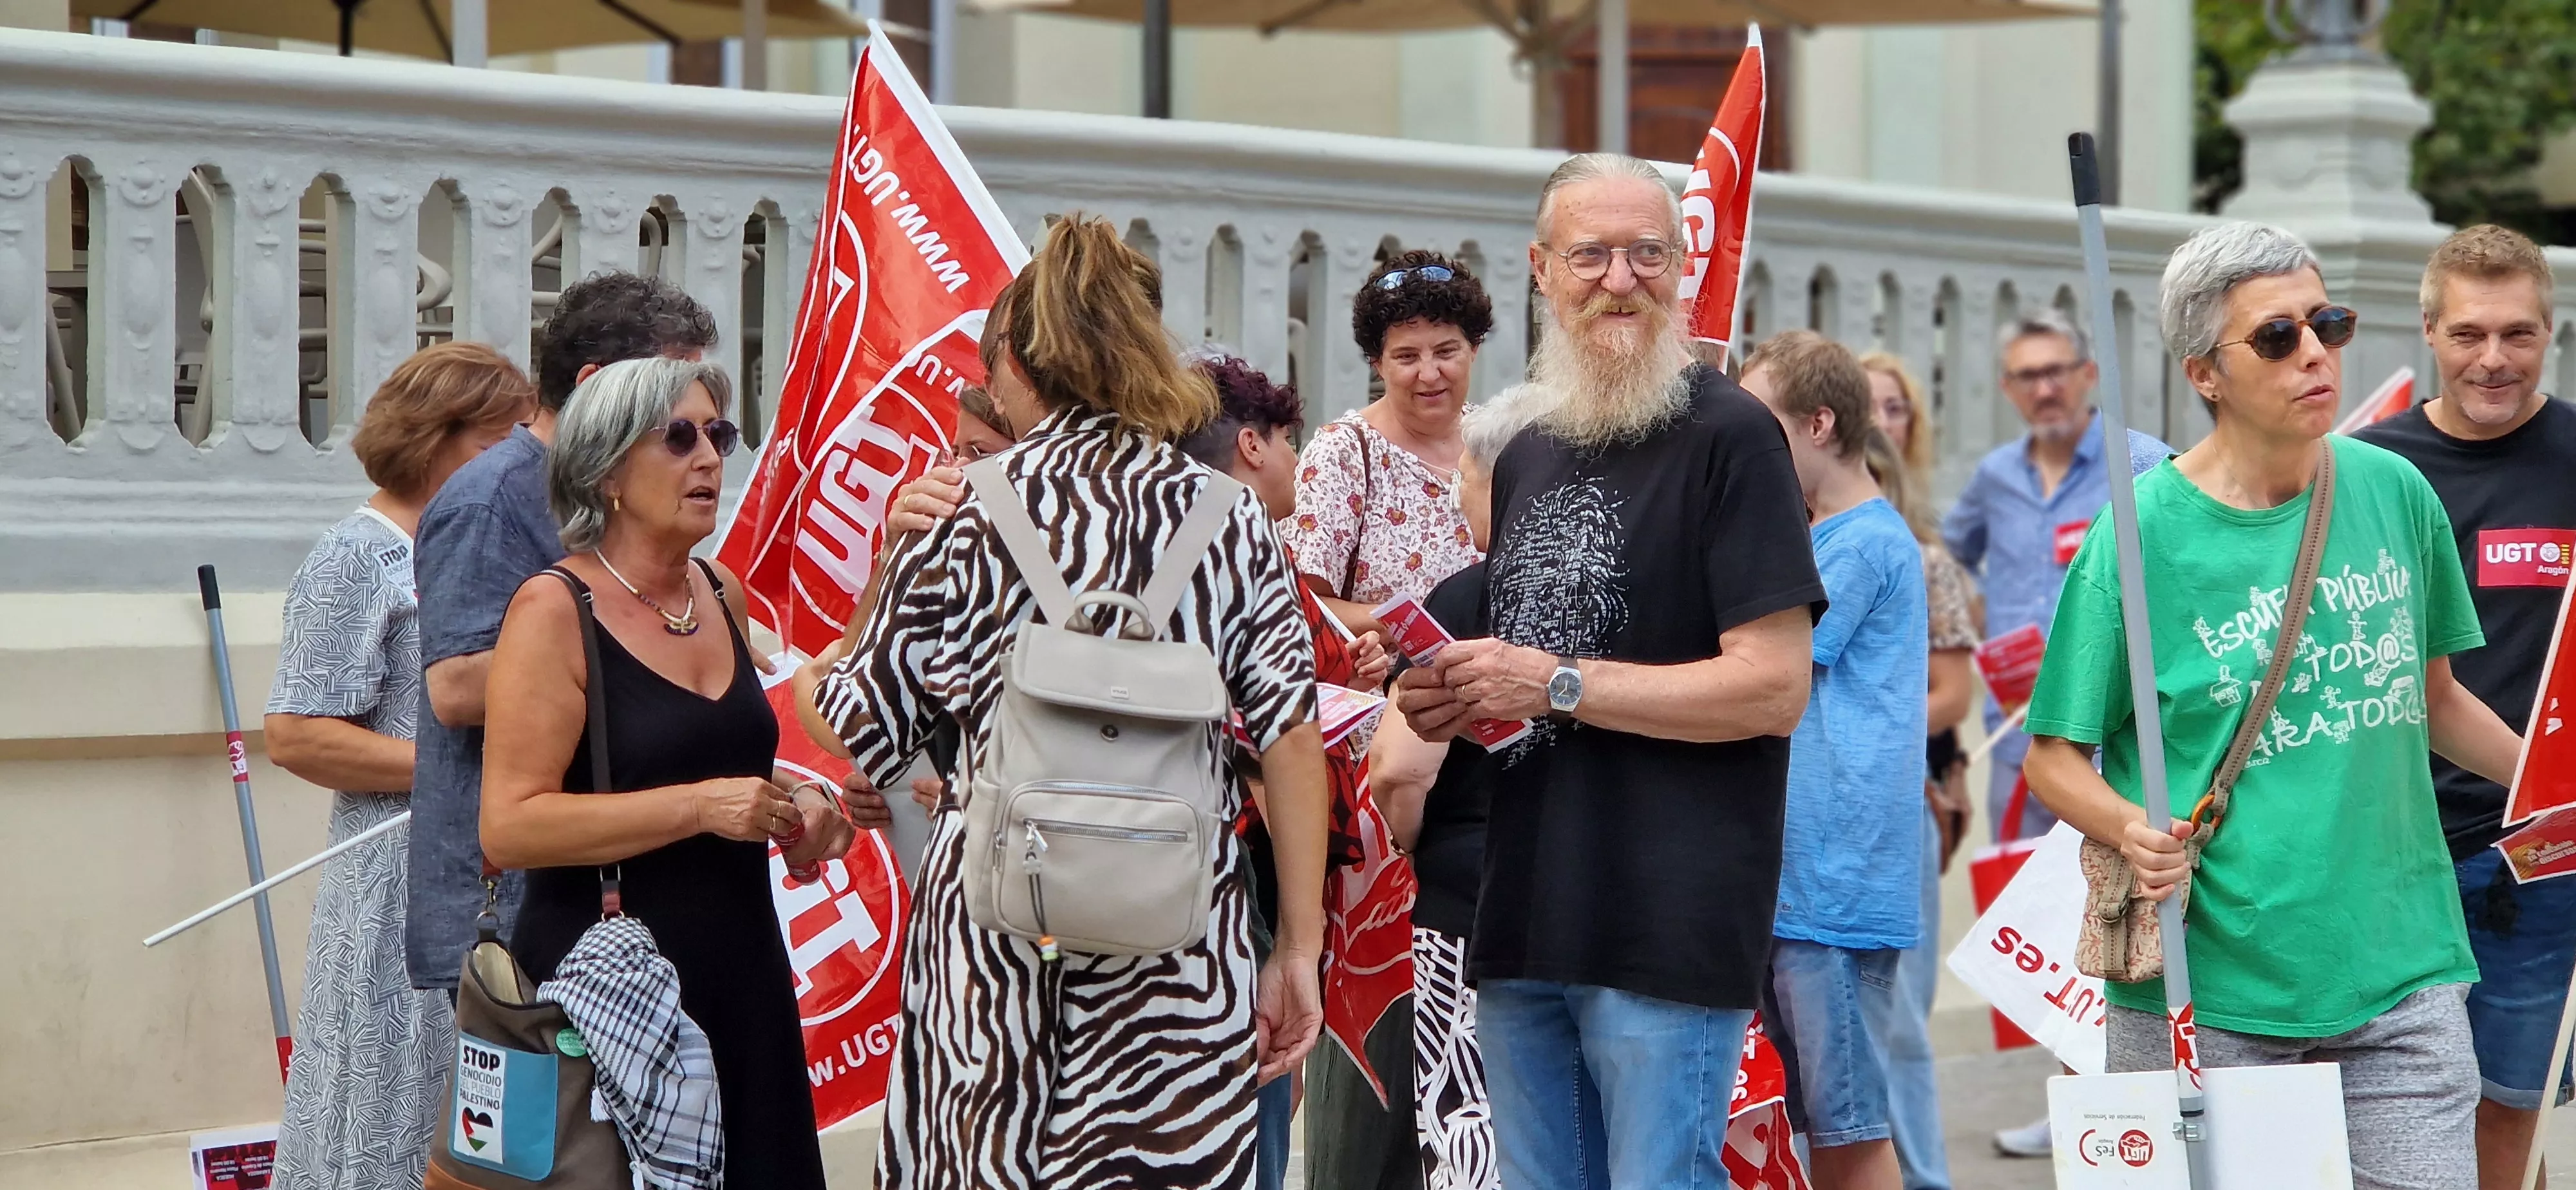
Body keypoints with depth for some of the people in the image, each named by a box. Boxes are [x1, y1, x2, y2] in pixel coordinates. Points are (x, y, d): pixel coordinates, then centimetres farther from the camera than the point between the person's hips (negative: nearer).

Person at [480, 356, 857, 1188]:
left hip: (741, 975, 7)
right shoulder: (555, 610, -10)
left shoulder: (723, 594, 11)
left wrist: (792, 812, 9)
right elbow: (510, 826, -19)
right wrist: (700, 807, -21)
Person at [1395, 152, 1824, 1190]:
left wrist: (1558, 683, -14)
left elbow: (1773, 689, -15)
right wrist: (1450, 702, 7)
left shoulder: (1729, 436, -6)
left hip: (1672, 936, -8)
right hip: (1524, 927, 8)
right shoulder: (1526, 458, 19)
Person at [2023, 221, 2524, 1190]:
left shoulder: (2394, 492, 6)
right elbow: (2053, 757, -3)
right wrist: (2133, 831, -22)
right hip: (2207, 990, -3)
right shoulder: (2142, 532, -7)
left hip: (2399, 969, 3)